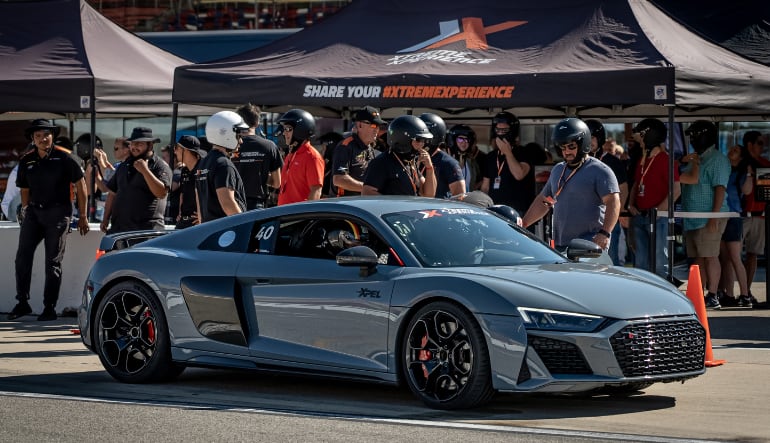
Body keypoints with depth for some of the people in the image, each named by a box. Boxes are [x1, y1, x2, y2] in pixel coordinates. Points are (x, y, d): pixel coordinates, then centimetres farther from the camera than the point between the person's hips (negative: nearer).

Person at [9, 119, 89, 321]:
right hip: (34, 212, 4)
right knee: (22, 256, -4)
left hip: (57, 213, -4)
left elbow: (80, 185, -2)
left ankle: (50, 308, 6)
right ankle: (22, 303, 5)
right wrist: (26, 211, 16)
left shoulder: (63, 157, -6)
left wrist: (82, 216, -2)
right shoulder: (26, 161, 7)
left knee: (53, 261, 0)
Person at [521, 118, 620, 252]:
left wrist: (604, 233, -26)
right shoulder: (558, 170, 20)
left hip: (590, 246, -7)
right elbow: (543, 200, 28)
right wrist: (522, 224, 22)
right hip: (560, 246, 7)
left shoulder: (600, 171, -5)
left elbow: (613, 203, -15)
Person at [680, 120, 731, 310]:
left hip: (708, 219, -9)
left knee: (710, 256, -9)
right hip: (693, 219, 9)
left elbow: (720, 188, -15)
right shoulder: (695, 159, 20)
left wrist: (715, 216, -22)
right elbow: (685, 180, 25)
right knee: (698, 257, 9)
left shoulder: (718, 159, -7)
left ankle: (712, 297, -10)